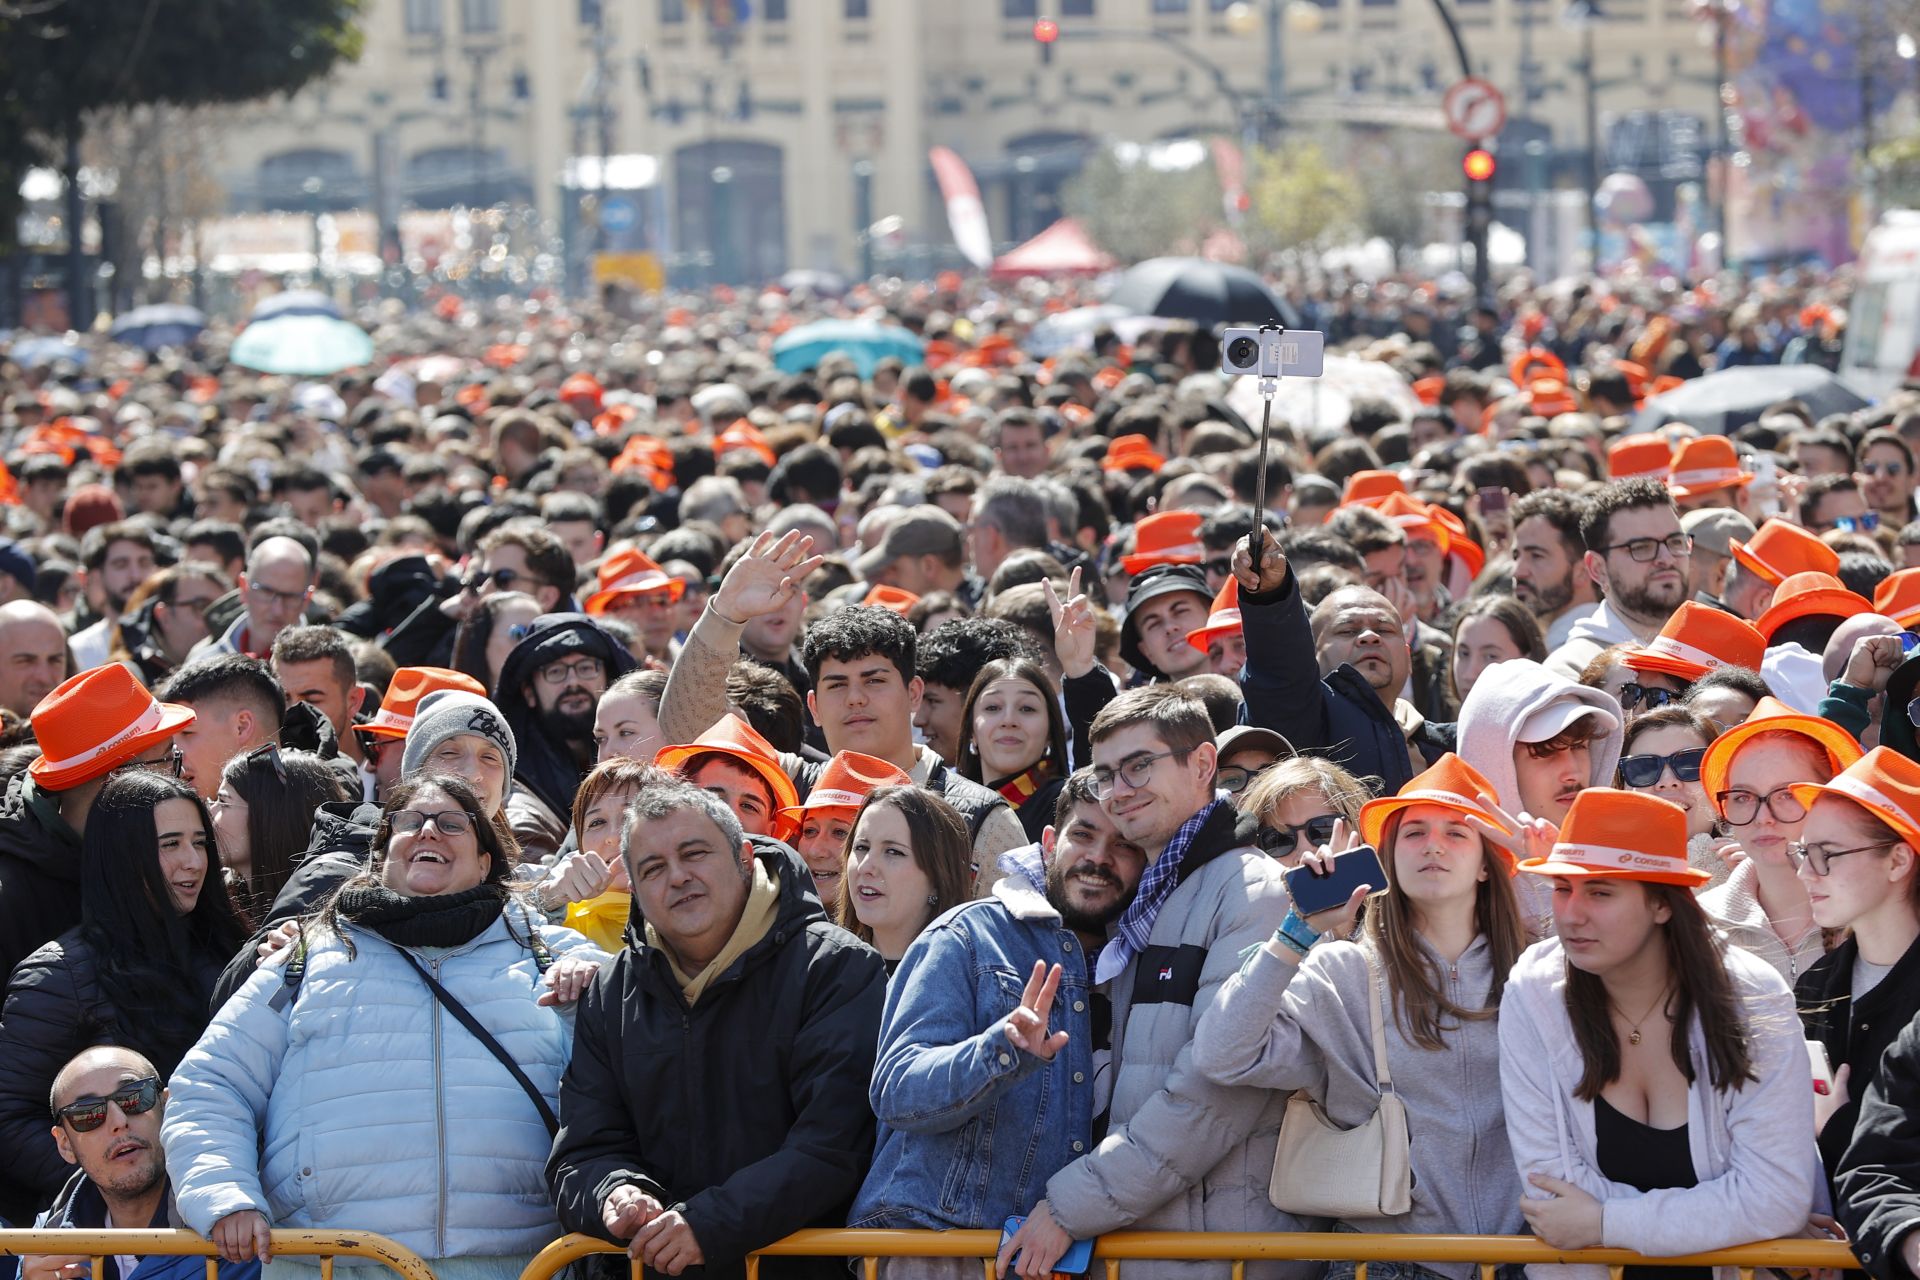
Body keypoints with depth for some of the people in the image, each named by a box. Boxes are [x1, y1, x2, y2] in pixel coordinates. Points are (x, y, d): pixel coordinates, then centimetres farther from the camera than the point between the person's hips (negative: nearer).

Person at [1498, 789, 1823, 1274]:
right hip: (1593, 1270, 1)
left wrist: (1604, 1224, -15)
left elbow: (1776, 1195, -16)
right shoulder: (1532, 994, -8)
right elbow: (1547, 1172, -8)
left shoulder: (1751, 1002, -12)